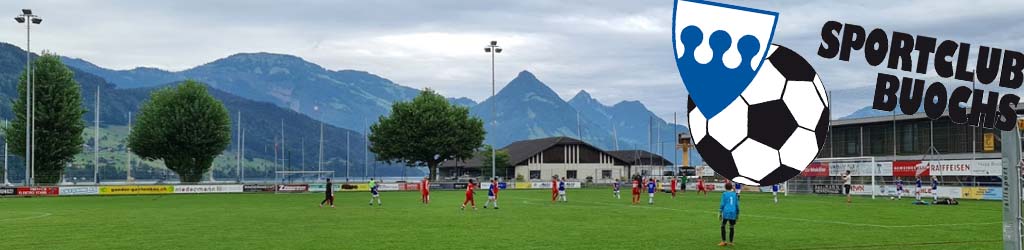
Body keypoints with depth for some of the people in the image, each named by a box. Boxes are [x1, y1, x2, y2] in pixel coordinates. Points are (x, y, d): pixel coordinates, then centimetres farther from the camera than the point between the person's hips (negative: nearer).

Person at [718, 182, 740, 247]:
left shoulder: (724, 194, 1)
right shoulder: (735, 194, 10)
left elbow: (722, 204, -4)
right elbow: (737, 205, 10)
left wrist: (720, 213, -1)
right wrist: (737, 214, 16)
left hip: (726, 212, -3)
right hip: (733, 212, 3)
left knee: (723, 226, 5)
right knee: (732, 227, 8)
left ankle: (724, 241, -2)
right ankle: (730, 242, 8)